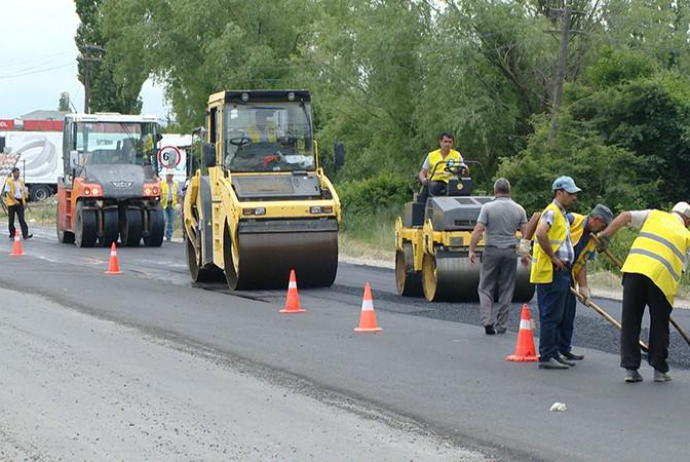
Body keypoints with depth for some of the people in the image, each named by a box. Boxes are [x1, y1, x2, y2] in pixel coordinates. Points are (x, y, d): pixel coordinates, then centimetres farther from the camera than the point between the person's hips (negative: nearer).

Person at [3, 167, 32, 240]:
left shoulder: (21, 182, 14)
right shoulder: (9, 182, -1)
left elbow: (25, 192, 18)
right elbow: (8, 192, -8)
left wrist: (24, 202, 5)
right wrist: (15, 200, -16)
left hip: (20, 202, 3)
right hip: (12, 202, -3)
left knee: (22, 219, -6)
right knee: (11, 220, 4)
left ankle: (25, 234, -14)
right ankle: (12, 235, 13)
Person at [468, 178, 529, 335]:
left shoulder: (488, 207, -5)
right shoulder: (519, 209, 4)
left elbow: (478, 231, -12)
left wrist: (471, 250, -6)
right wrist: (525, 254, 11)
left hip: (492, 250, -3)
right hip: (511, 251, 3)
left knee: (486, 288, 5)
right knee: (506, 290, 9)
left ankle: (487, 322, -10)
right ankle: (501, 326, 11)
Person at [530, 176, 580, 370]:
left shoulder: (562, 214, 21)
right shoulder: (552, 212, -12)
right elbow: (540, 233, -29)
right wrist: (553, 257, -22)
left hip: (561, 272, 10)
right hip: (551, 273, -10)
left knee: (556, 317, 13)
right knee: (550, 316, -9)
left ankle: (553, 354, 17)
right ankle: (546, 357, -8)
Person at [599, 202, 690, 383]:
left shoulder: (654, 215, 22)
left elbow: (625, 216, 9)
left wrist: (605, 236, 9)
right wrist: (673, 289, 22)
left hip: (634, 268, 1)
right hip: (661, 276, -1)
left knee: (630, 321, 8)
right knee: (659, 325, 14)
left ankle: (630, 368, 7)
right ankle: (659, 369, 20)